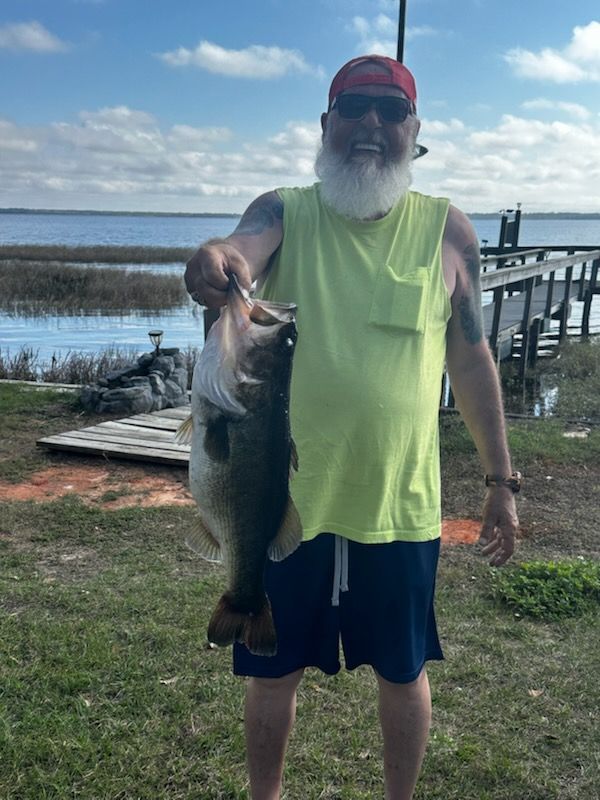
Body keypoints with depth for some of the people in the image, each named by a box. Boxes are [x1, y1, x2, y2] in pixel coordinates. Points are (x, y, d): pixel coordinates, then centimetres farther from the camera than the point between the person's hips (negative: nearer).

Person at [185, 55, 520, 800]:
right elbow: (242, 250, -26)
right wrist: (218, 262, -50)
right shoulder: (284, 212, -3)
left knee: (403, 671, 18)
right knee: (274, 671, 16)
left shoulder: (447, 230, -1)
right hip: (288, 498, 0)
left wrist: (500, 479, 5)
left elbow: (472, 359, 4)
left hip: (401, 504, 1)